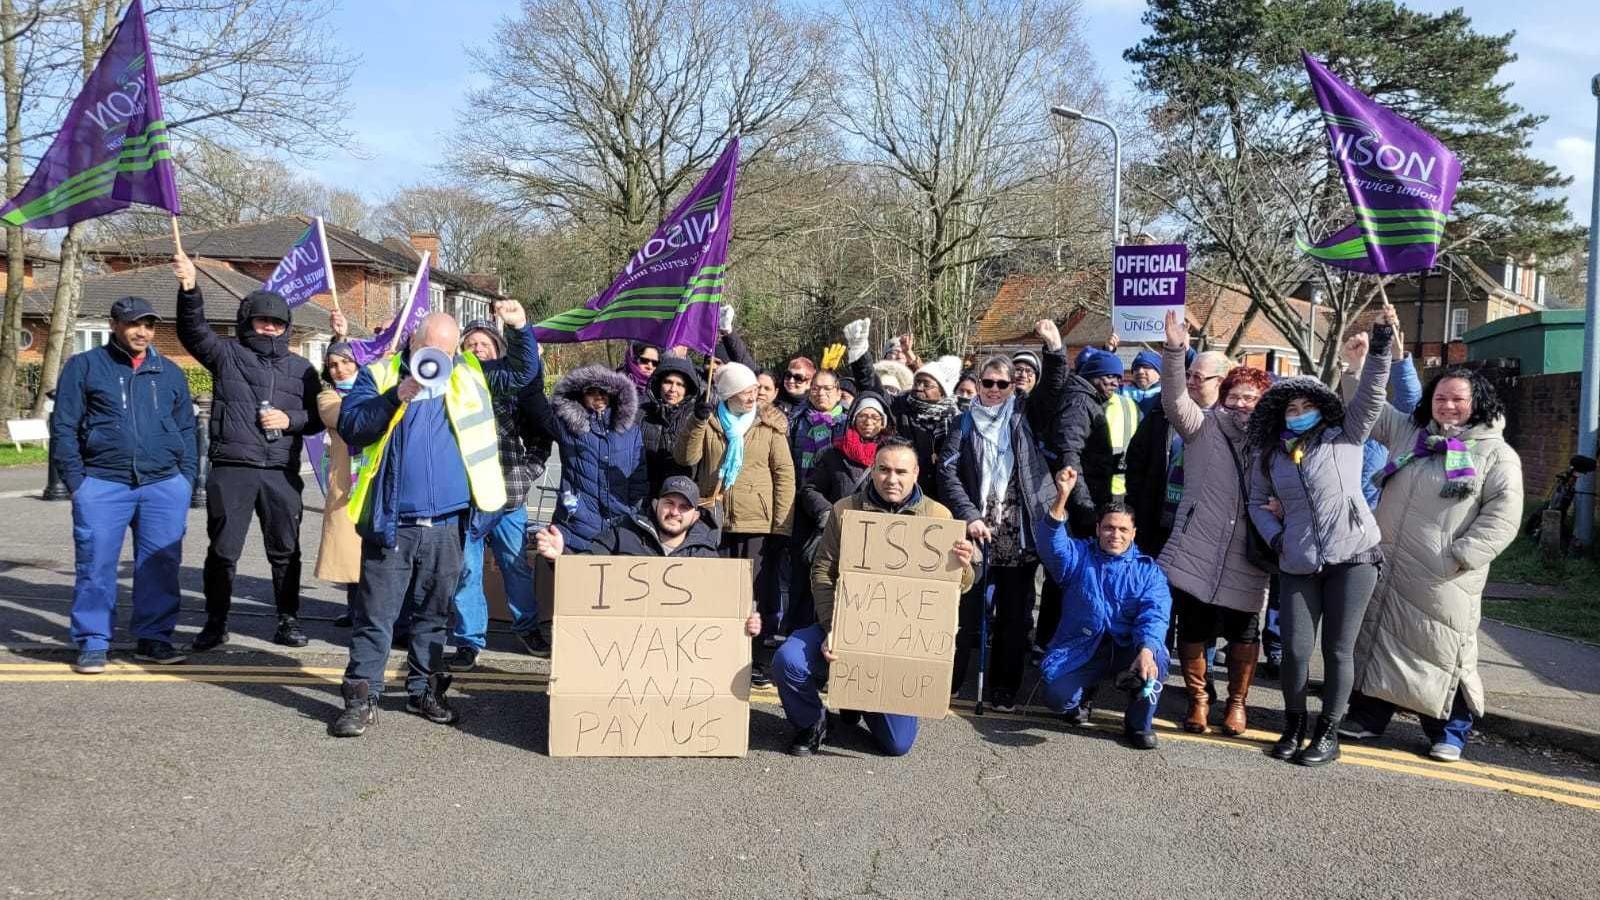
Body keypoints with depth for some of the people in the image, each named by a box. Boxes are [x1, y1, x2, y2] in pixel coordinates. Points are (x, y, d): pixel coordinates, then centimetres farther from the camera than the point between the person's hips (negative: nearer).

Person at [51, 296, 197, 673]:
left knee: (161, 566, 3)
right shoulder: (84, 366, 6)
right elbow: (63, 427, 3)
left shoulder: (169, 372, 16)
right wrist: (75, 480, -5)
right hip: (102, 485, -2)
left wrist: (186, 478, 8)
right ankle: (92, 643, 8)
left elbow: (186, 430, 18)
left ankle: (153, 638, 13)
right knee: (96, 565, -2)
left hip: (164, 486, 3)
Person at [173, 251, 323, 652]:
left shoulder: (301, 369, 14)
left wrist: (291, 420, -6)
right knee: (222, 550, 3)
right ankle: (216, 622, 16)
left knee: (285, 551, 7)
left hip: (282, 473, 2)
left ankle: (288, 620, 19)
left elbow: (318, 417, 15)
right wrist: (189, 289, -26)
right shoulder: (226, 355, 7)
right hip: (231, 470, -2)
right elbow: (193, 330, -9)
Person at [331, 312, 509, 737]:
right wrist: (394, 397, -20)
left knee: (434, 613, 14)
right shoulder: (379, 374, 2)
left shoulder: (469, 376, 10)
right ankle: (361, 698, 8)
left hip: (447, 524, 3)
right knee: (375, 615, 0)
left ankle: (425, 690, 26)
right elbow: (350, 427, -12)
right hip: (392, 523, -3)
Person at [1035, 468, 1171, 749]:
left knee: (1156, 657, -32)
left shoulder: (1148, 570, 4)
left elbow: (1155, 614, -12)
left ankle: (1140, 723, -5)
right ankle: (1083, 690, 16)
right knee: (1057, 697, -23)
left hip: (1129, 648, 0)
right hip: (1081, 649, 0)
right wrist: (1062, 497, -33)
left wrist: (1146, 649, -33)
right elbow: (1051, 543, -17)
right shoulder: (1078, 555, 5)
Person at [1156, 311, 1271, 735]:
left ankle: (1237, 702, 29)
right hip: (1196, 552, -1)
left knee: (1244, 633, 10)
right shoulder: (1203, 426, 4)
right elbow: (1175, 398, -13)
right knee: (1192, 628, 5)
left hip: (1246, 558, 2)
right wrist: (1175, 350, -25)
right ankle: (1197, 699, 22)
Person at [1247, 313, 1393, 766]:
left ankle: (1328, 734, 14)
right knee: (1295, 649, 1)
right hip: (1297, 565, 2)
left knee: (1338, 649, 2)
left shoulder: (1345, 436, 4)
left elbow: (1371, 394, -6)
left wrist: (1380, 342, -15)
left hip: (1352, 557, -2)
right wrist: (1276, 537, 4)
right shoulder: (1269, 454, 12)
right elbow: (1258, 502, 20)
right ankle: (1293, 728, 21)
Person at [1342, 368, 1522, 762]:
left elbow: (1502, 516, -8)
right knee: (1377, 638, 11)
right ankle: (1369, 715, 24)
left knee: (1443, 650, 2)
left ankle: (1450, 731, 18)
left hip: (1445, 581, -4)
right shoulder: (1407, 431, 12)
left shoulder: (1497, 454, 0)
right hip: (1387, 568, 4)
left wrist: (1460, 557, -16)